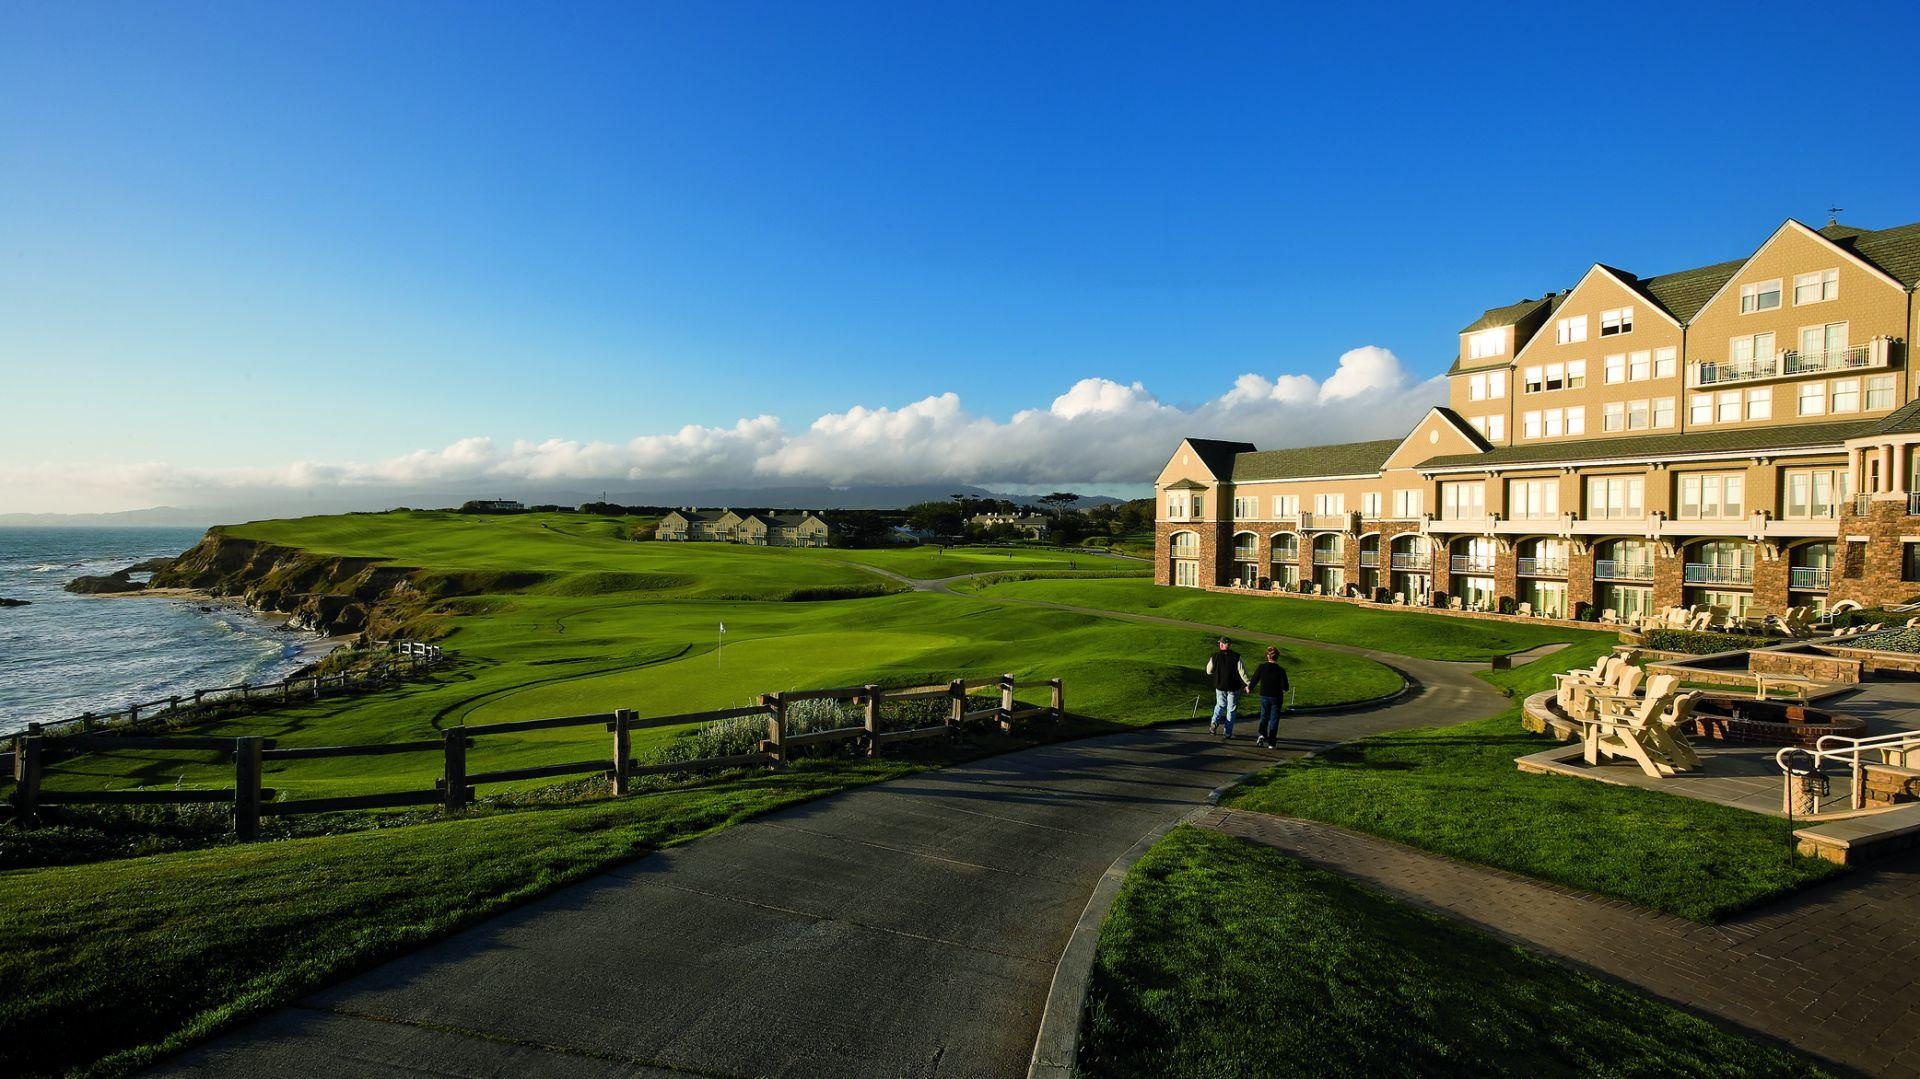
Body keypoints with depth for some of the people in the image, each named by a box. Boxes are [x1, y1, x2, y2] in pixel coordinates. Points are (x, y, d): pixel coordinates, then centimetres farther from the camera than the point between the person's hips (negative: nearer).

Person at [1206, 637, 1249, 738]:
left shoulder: (1215, 656, -6)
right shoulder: (1236, 657, -10)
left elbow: (1209, 672, 5)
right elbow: (1242, 672, -12)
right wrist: (1247, 684, -5)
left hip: (1220, 686, 1)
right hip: (1233, 687, -1)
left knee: (1220, 706, 20)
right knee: (1231, 709, 9)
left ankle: (1214, 723, -4)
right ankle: (1228, 732, 10)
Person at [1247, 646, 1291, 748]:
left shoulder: (1261, 667, -8)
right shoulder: (1281, 670, -12)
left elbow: (1254, 680, -1)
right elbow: (1285, 687, -11)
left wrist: (1249, 688, 18)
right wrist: (1283, 689, 13)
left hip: (1264, 696, 1)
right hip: (1276, 697, -1)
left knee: (1264, 717, 17)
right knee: (1274, 719, 7)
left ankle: (1262, 734, -7)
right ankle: (1271, 743, 8)